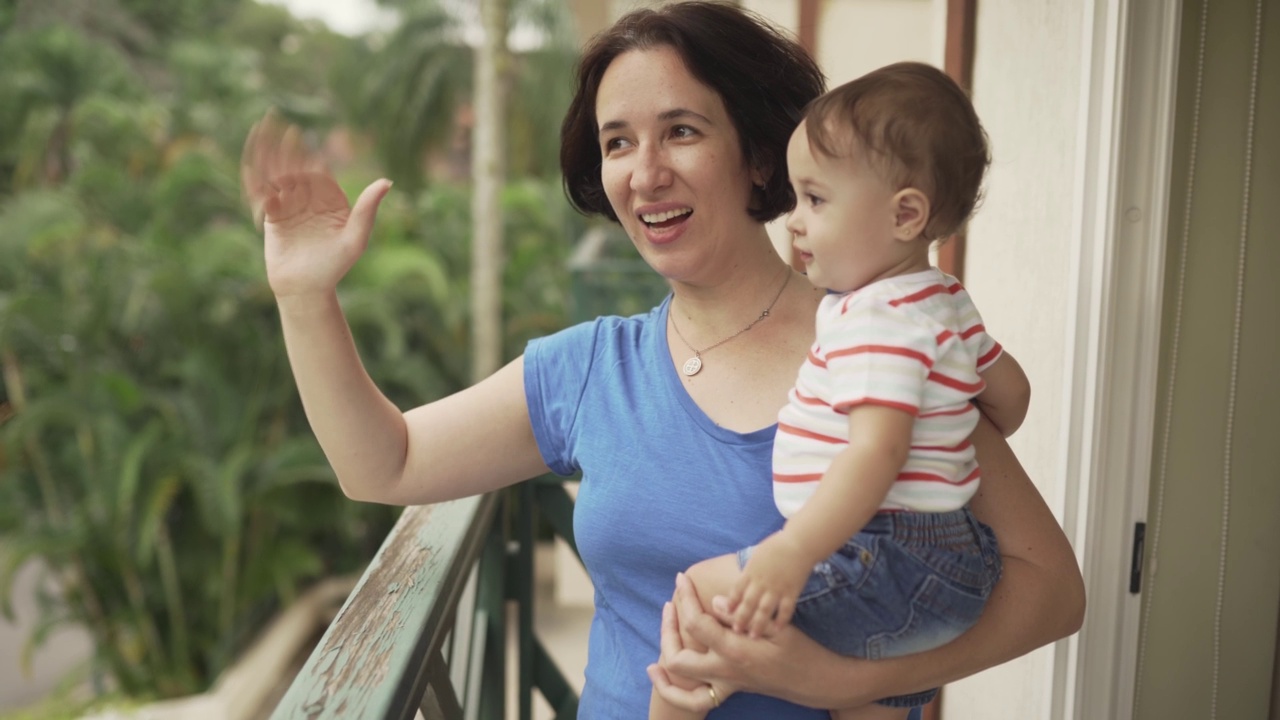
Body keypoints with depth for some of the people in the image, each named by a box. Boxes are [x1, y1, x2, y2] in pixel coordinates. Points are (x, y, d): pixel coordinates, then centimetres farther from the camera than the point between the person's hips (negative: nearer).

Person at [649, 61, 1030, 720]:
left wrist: (793, 551, -35)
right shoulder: (947, 304, 14)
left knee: (704, 589, -9)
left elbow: (878, 452, -29)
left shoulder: (879, 321, -18)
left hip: (888, 562, -11)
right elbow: (1010, 392, 25)